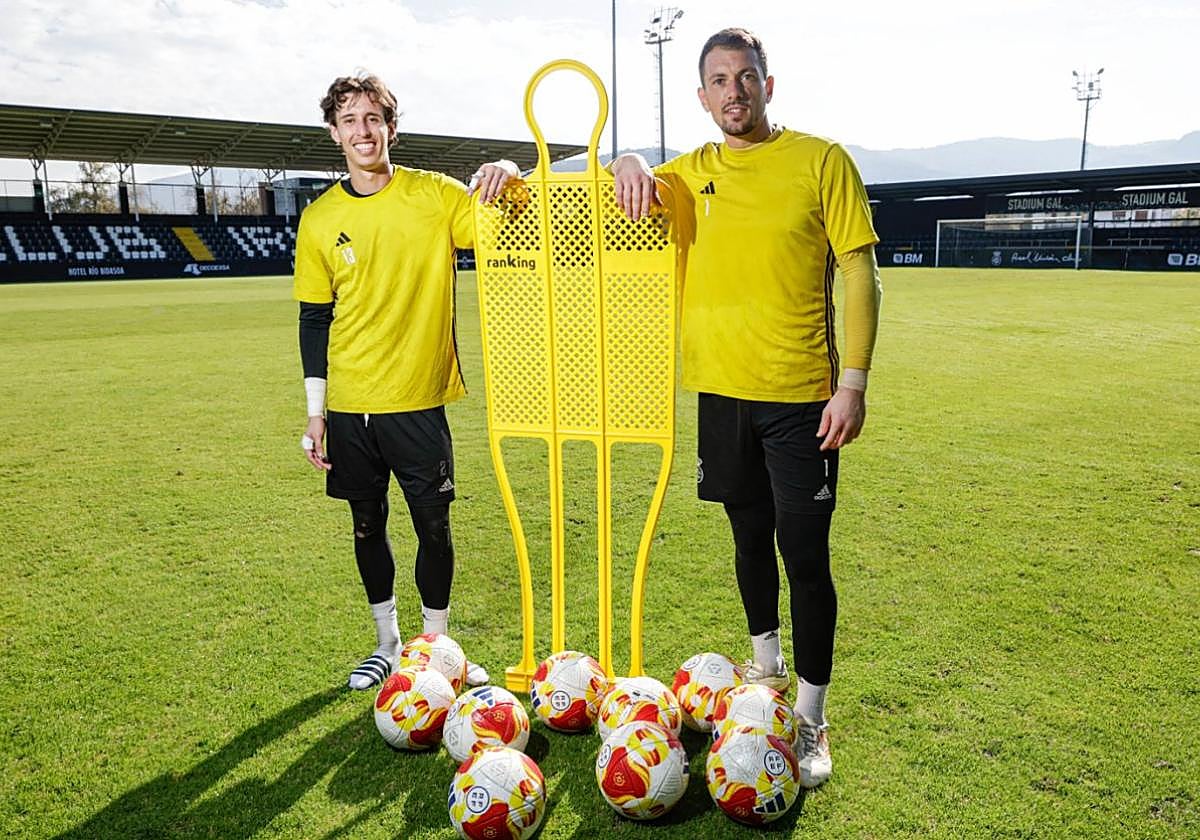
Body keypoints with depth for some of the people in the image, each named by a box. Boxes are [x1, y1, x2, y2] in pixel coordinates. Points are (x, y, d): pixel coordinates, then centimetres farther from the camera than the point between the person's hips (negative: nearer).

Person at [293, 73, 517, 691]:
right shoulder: (319, 220, 4)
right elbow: (314, 320, 7)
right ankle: (387, 642, 31)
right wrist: (315, 412, 4)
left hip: (419, 398, -2)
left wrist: (508, 177, -26)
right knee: (367, 525, 12)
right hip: (350, 405, 3)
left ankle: (435, 642, 24)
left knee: (433, 524, 2)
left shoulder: (436, 195, -2)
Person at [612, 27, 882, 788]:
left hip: (801, 395, -4)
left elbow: (860, 272, -6)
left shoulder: (821, 160, -3)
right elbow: (638, 185, 21)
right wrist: (629, 163, -4)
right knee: (751, 539, 17)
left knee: (804, 555, -3)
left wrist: (854, 382, -13)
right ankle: (768, 668, 39)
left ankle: (811, 720, 14)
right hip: (722, 389, 4)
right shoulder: (691, 172, 8)